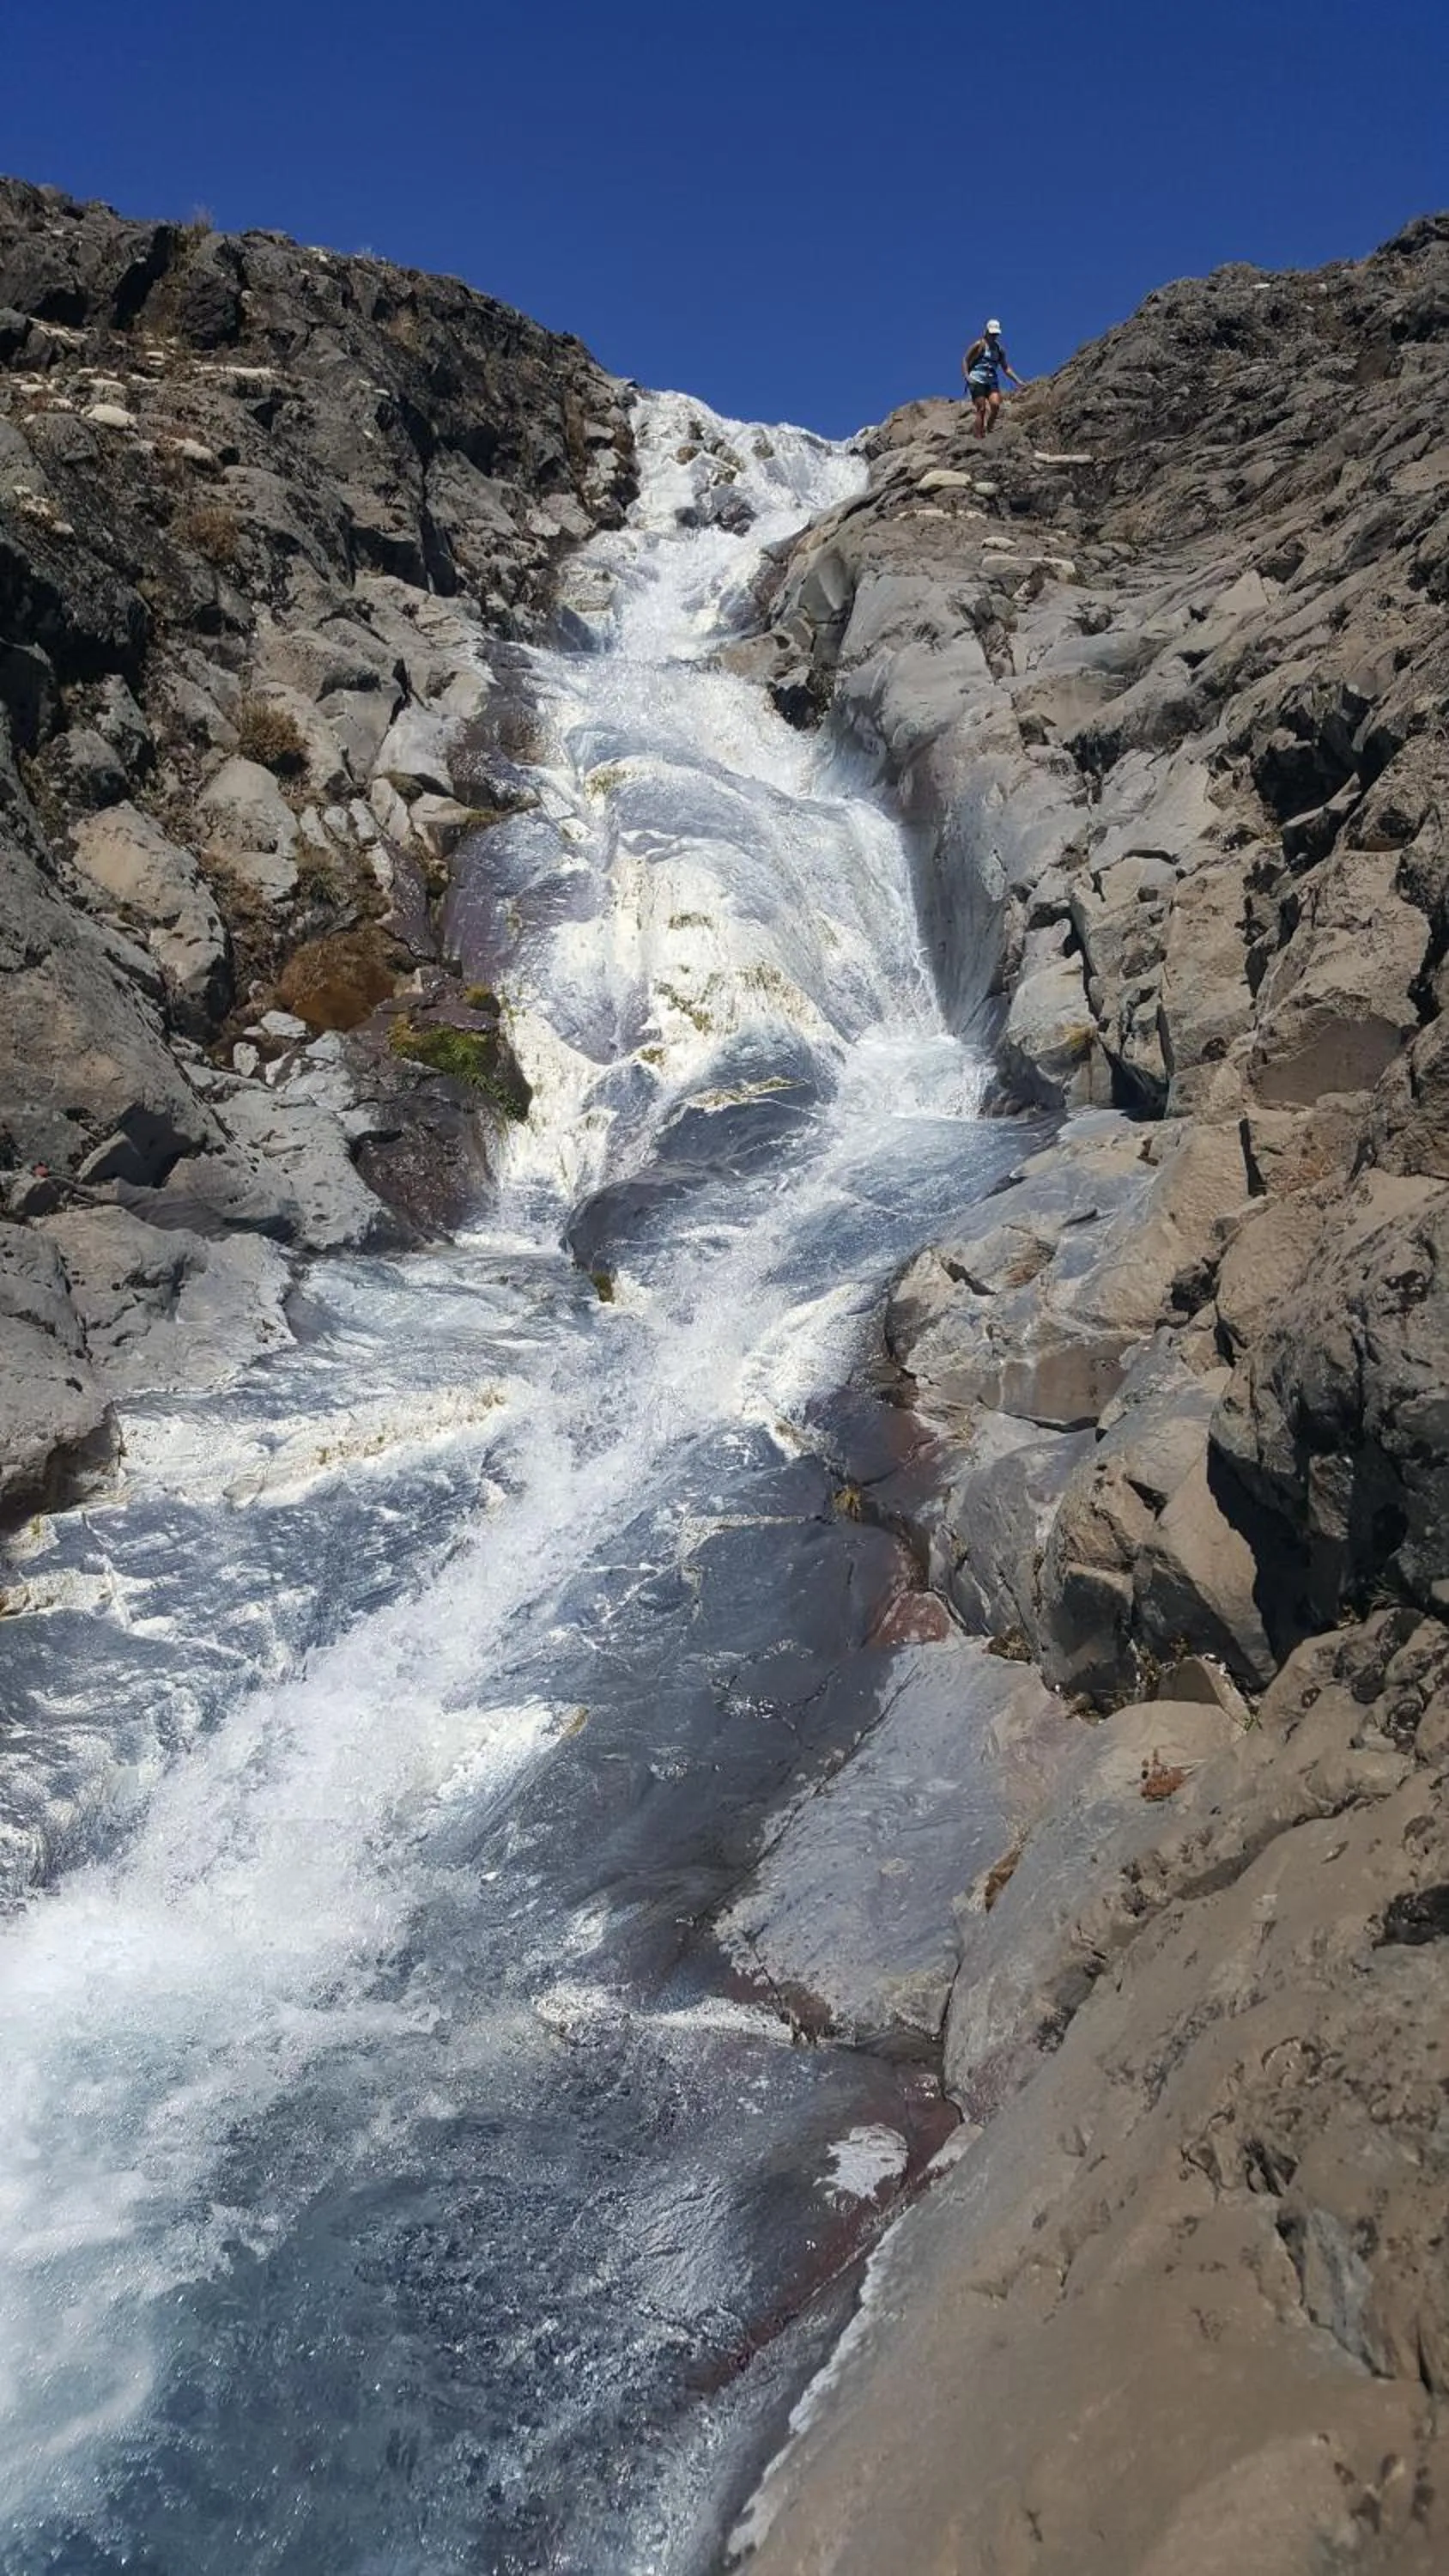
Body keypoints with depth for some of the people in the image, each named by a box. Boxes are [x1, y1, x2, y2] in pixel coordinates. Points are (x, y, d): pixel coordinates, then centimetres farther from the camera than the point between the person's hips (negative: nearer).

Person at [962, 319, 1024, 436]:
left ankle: (989, 427, 0)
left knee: (996, 404, -20)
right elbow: (965, 361, 0)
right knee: (981, 409, -11)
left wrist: (1018, 381, 13)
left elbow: (1006, 368, 19)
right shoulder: (979, 345, 0)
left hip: (992, 382, 4)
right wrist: (967, 376, -14)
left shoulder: (999, 349, 14)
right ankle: (979, 437, -9)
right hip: (977, 381, -4)